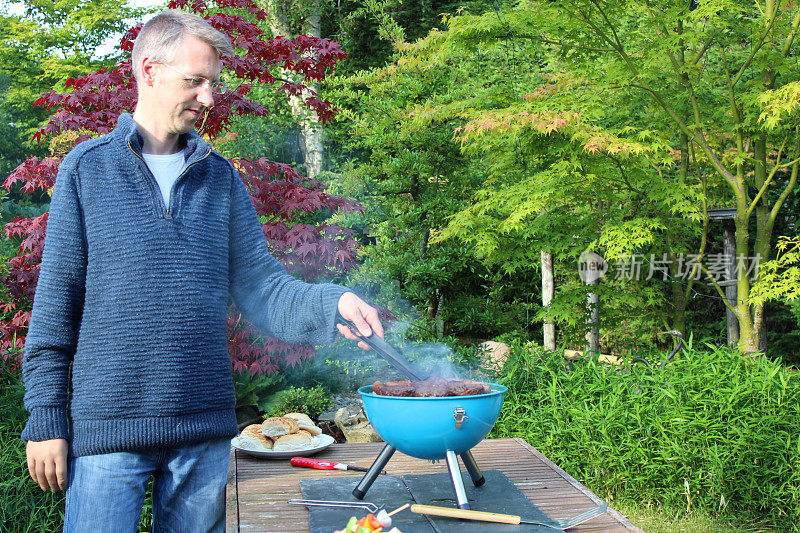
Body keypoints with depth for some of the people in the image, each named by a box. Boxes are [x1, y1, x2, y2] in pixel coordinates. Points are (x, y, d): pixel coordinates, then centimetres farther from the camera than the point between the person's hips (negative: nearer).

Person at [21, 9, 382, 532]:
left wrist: (332, 303, -16)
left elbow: (261, 288, 3)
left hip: (205, 429, 3)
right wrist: (46, 419, -3)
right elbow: (56, 303, 0)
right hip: (108, 427, -3)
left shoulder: (221, 177, 8)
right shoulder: (88, 167, 0)